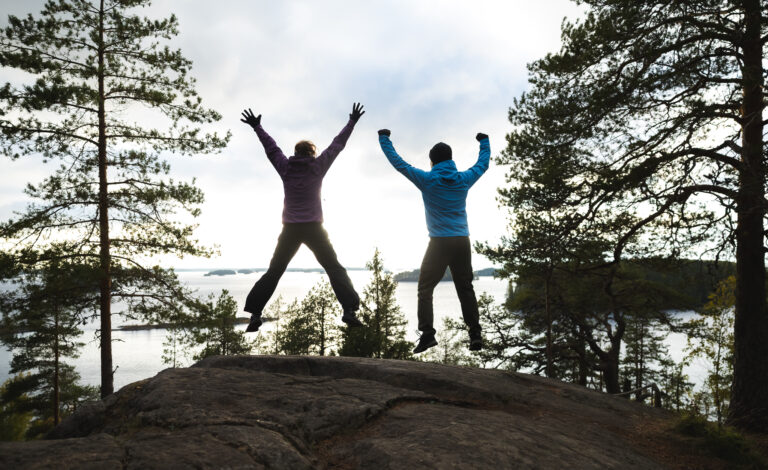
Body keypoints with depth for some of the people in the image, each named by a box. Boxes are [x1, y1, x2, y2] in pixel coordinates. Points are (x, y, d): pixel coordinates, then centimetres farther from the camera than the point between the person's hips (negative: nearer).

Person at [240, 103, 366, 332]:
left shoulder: (285, 167, 5)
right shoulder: (318, 166, 0)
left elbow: (270, 147, 18)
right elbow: (337, 144, 8)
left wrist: (257, 127, 33)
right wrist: (352, 121, 19)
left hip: (290, 229, 2)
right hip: (314, 228, -2)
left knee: (273, 272, 9)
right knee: (335, 269, 3)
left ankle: (255, 313, 2)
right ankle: (349, 310, -9)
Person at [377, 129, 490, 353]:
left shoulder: (427, 180, -4)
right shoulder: (464, 179, 6)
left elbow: (398, 163, 2)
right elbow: (483, 164, 25)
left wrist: (384, 139, 13)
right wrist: (484, 142, 41)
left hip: (439, 242, -3)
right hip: (462, 242, 4)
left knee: (425, 288, 3)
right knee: (465, 289, 11)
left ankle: (427, 333, -10)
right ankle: (475, 334, 8)